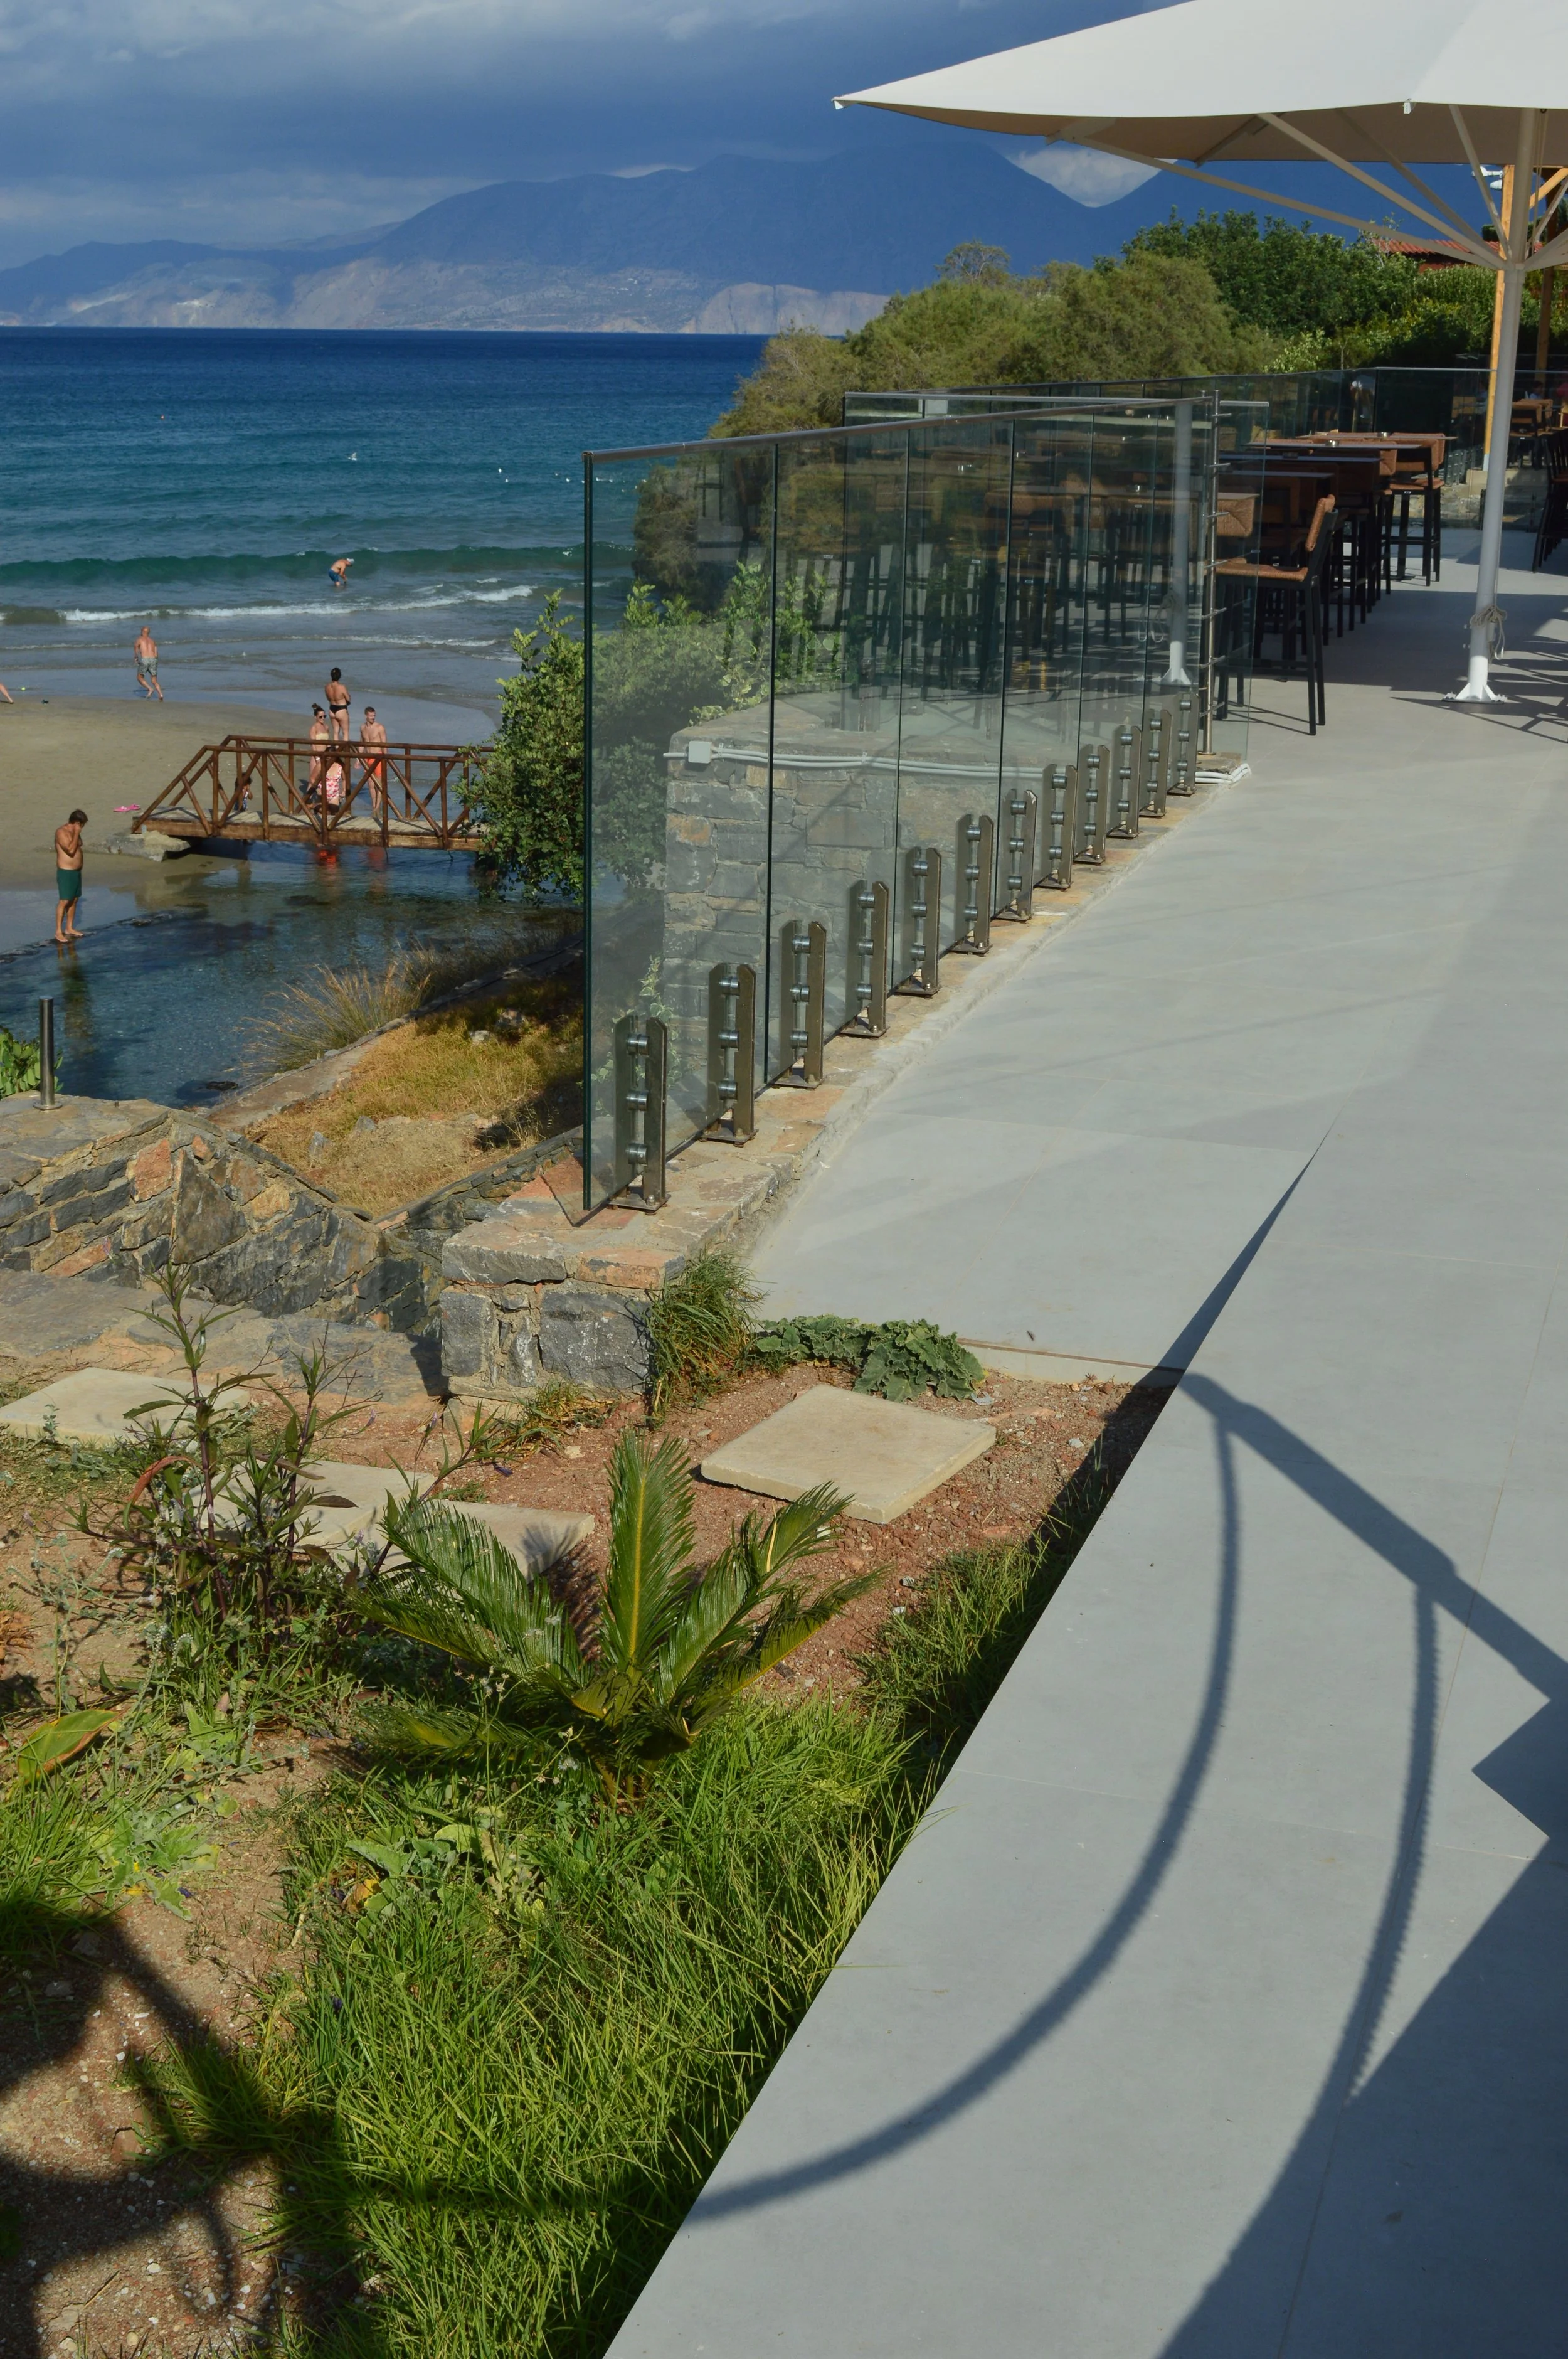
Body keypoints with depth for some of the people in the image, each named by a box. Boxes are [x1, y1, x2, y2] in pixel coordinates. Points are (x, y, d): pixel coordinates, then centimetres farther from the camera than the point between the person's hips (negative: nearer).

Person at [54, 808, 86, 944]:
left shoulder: (74, 832, 11)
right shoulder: (61, 832, -17)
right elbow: (71, 850, -26)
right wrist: (77, 834, -20)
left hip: (76, 871, 9)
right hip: (66, 872, -9)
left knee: (74, 900, 12)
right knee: (65, 901, -9)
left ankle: (69, 928, 21)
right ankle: (58, 932, -5)